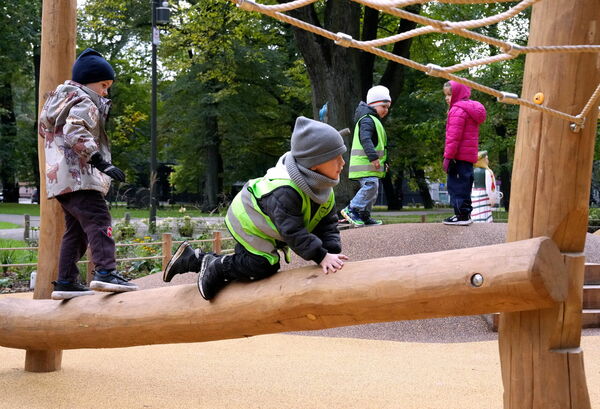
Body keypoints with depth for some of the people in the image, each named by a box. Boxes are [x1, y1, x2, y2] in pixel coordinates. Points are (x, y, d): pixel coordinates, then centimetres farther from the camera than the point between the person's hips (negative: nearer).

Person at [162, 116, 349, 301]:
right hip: (248, 225, -9)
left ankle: (194, 258, 27)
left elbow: (327, 223, -7)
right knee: (262, 267, -22)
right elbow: (293, 232, -41)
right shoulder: (284, 191, -41)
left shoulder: (325, 189, -12)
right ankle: (214, 267, 0)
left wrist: (333, 250, -24)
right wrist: (321, 256, -43)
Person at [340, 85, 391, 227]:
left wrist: (383, 162, 30)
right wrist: (373, 157, -31)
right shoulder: (367, 120, -11)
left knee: (371, 188, 11)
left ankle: (364, 216, 15)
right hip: (365, 163, -11)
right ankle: (351, 210, -19)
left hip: (371, 163, 11)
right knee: (370, 185, -21)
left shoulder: (374, 120, 24)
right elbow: (365, 139, -25)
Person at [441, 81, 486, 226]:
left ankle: (462, 215, -6)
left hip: (459, 155, -10)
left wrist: (448, 156, -19)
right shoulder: (472, 109, 18)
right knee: (464, 184, 16)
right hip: (470, 154, 10)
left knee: (457, 185, -6)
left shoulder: (457, 110, -13)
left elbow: (453, 137, -20)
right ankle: (465, 213, 23)